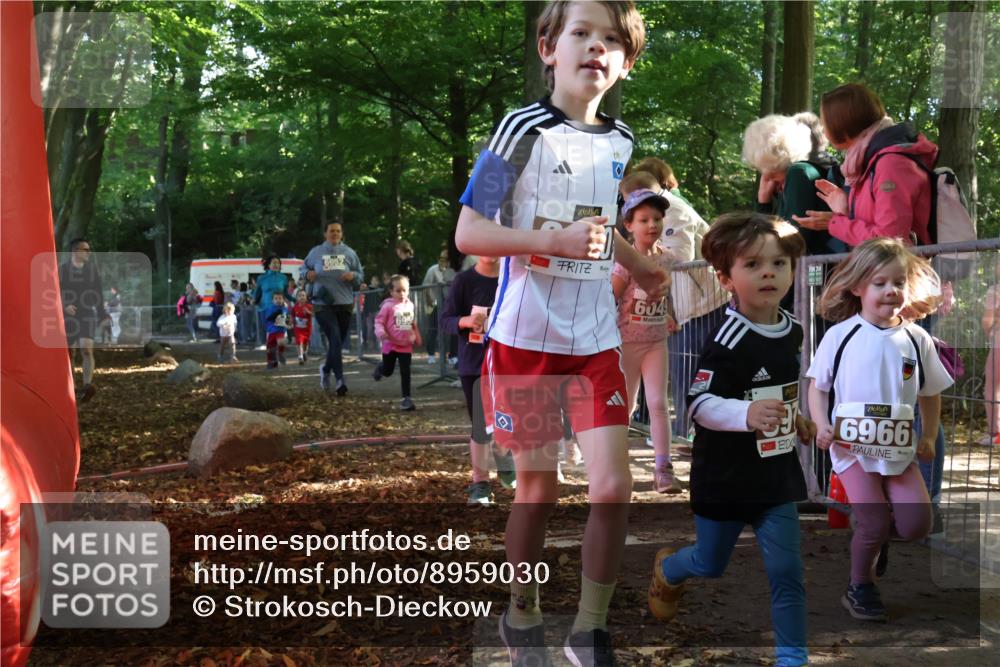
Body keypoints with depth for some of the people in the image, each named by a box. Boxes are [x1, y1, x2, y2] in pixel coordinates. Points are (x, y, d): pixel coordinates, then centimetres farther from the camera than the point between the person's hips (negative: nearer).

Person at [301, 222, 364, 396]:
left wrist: (353, 275, -10)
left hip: (345, 304, 3)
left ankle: (326, 369, 39)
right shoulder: (316, 252, 5)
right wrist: (307, 273, -4)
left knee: (336, 342, 12)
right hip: (323, 304, -3)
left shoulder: (349, 253, 8)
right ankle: (340, 379, -17)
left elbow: (361, 276, 13)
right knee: (335, 340, -16)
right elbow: (304, 267, 19)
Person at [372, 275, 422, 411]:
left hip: (406, 346, 3)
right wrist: (381, 333, -31)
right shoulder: (388, 306, -14)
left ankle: (406, 399, 5)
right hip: (391, 345, -3)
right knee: (388, 371, 12)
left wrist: (417, 339, 18)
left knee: (405, 373, 0)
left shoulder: (410, 305, 2)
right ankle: (380, 368, 48)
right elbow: (379, 321, -13)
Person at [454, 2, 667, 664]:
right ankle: (523, 613, 31)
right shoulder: (524, 130, -10)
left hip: (596, 340, 4)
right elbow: (468, 233, -14)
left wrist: (640, 267, 11)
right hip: (526, 337, -4)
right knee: (538, 488, 6)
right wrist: (554, 242, -26)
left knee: (614, 487, -3)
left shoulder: (621, 142, 8)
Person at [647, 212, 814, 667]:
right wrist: (747, 414, -42)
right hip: (725, 475, -5)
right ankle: (667, 571, 50)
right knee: (710, 565, 17)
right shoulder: (727, 339, -24)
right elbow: (698, 403, -28)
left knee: (787, 570, 2)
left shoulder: (791, 330, 1)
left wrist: (795, 418, 10)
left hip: (778, 472, 5)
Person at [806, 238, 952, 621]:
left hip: (899, 448, 3)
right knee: (874, 523, -11)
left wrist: (929, 438, 6)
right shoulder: (840, 335, -6)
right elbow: (817, 385, 2)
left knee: (917, 524, -6)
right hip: (852, 446, -3)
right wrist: (822, 427, -11)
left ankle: (876, 535, 27)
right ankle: (859, 587, 14)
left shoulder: (917, 340, 2)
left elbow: (930, 394, 13)